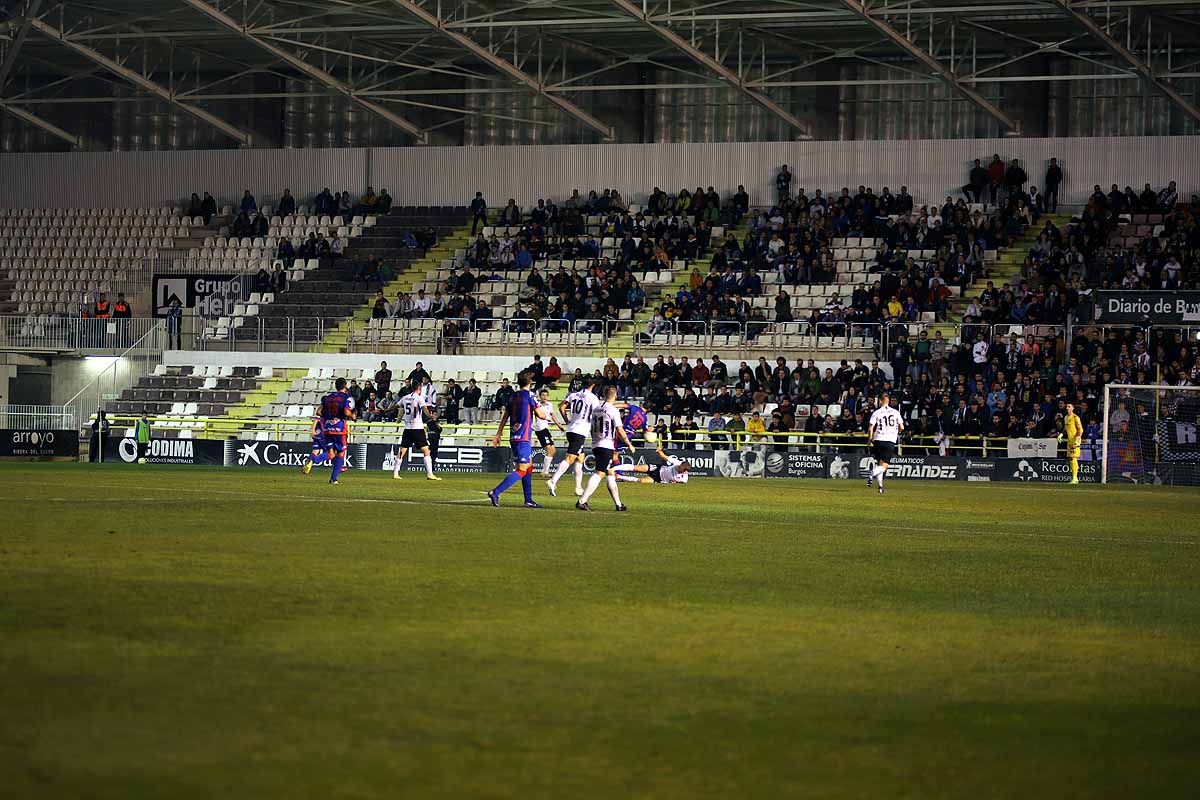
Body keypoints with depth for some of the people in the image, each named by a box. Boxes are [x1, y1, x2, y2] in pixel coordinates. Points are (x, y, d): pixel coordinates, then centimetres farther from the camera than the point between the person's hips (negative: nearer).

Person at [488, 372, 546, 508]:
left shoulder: (513, 396, 11)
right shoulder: (529, 395, -8)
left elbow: (505, 416, 14)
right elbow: (540, 414, -8)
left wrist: (498, 434, 17)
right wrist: (544, 414, 15)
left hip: (514, 438, 8)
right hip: (524, 438, -8)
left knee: (529, 467, 18)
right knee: (521, 470, -8)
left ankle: (528, 500, 19)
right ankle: (496, 493, -21)